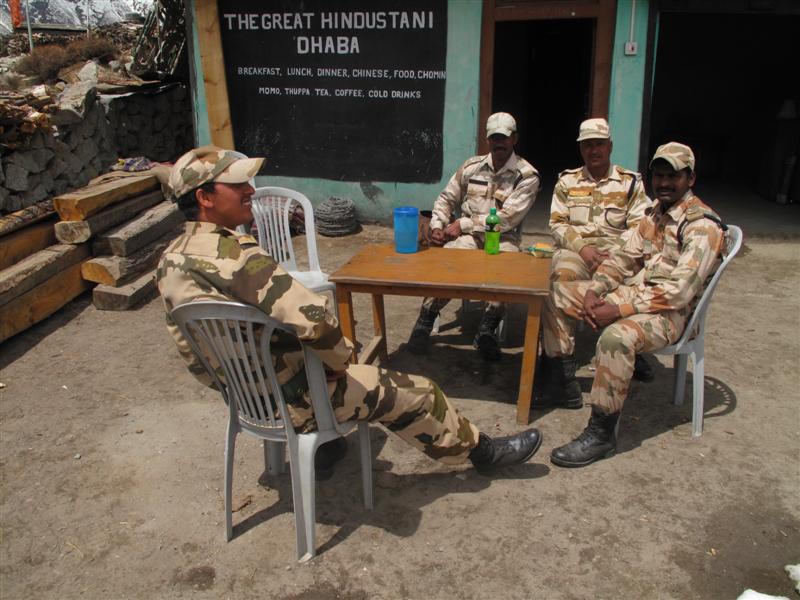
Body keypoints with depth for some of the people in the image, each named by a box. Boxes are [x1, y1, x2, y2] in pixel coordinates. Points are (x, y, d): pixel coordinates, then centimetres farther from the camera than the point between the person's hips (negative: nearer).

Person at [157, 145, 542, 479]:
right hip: (288, 400, -9)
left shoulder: (170, 260, -1)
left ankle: (323, 448, 38)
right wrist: (339, 361, -16)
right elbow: (315, 320, -38)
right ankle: (481, 450, 29)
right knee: (416, 392, 6)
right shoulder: (234, 254, -30)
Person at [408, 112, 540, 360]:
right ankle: (426, 319, -15)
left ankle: (487, 329, -18)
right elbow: (446, 199, 16)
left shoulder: (527, 176, -3)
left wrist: (462, 224, -13)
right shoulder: (472, 166, 9)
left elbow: (507, 219, -12)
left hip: (502, 237, -1)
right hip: (467, 235, 2)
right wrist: (437, 226, -4)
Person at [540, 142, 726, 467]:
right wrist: (593, 291, -9)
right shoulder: (654, 212, 11)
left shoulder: (703, 226, -15)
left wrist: (619, 309, -26)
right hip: (629, 291, 9)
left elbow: (679, 291, -23)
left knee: (616, 336, -39)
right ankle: (561, 377, 12)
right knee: (555, 293, 6)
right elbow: (623, 256, 10)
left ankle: (601, 433, -25)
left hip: (668, 311, -9)